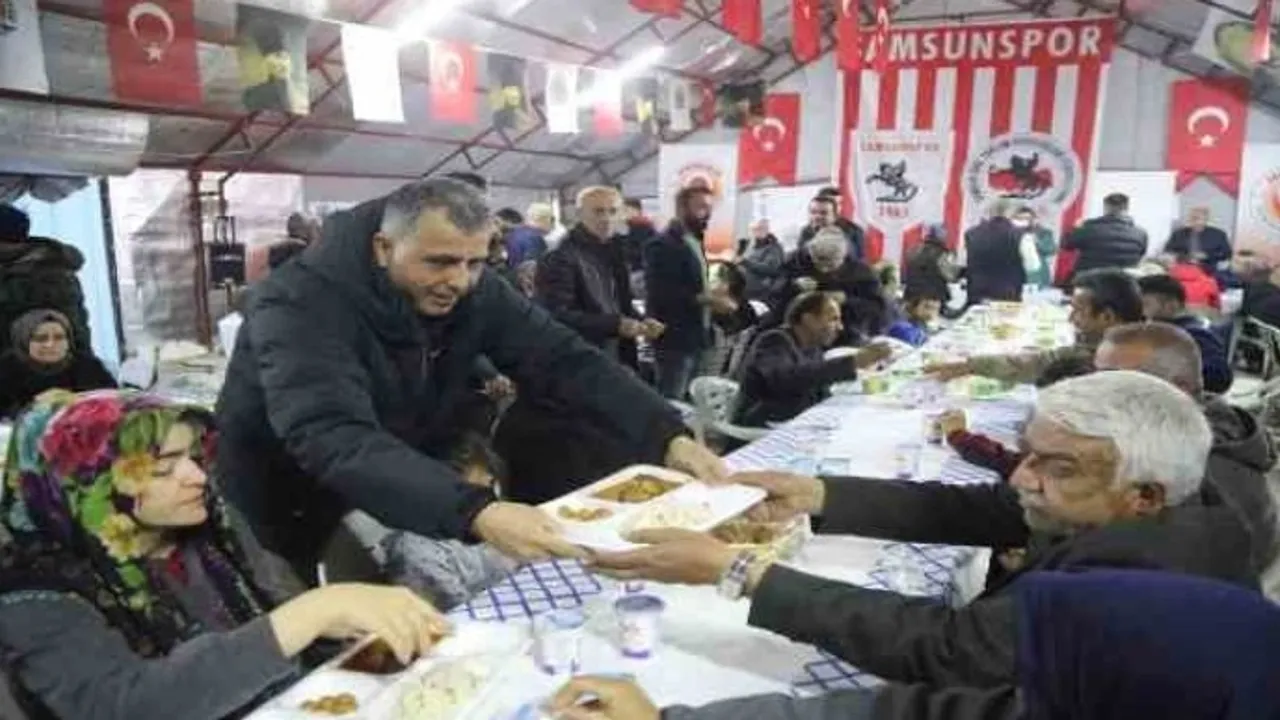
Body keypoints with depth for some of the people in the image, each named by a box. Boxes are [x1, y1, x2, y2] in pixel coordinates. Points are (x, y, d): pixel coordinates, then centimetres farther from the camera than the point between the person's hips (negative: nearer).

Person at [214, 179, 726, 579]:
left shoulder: (473, 292, -11)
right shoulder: (300, 305, -28)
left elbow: (565, 363, -15)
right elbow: (335, 441, -41)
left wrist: (667, 438, -29)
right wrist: (474, 513, -54)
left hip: (407, 515, 5)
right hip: (290, 529, -5)